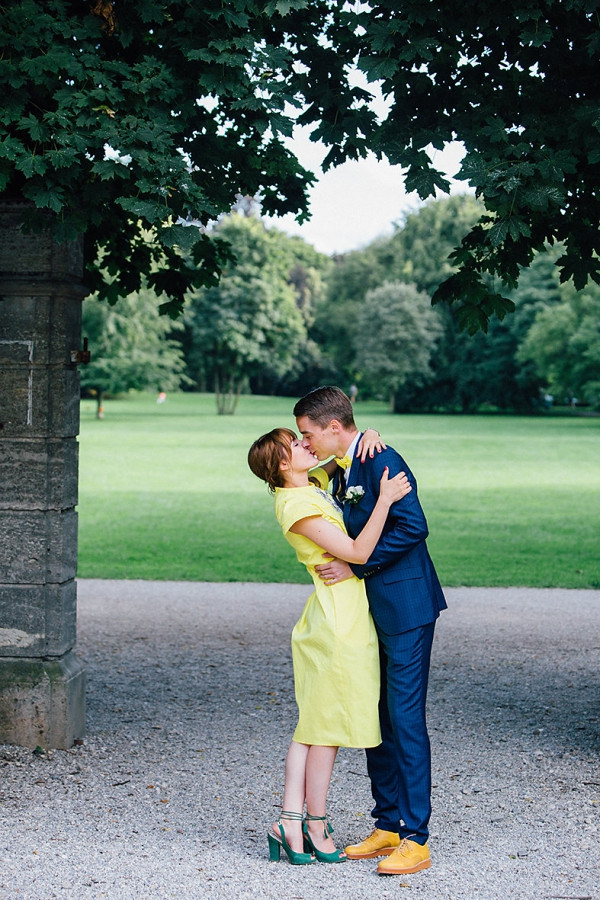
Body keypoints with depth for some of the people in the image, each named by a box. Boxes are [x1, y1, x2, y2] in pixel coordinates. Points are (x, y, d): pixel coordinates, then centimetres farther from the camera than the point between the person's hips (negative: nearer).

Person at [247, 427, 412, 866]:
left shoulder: (314, 484, 9)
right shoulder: (297, 506, -17)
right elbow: (357, 552, -20)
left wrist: (367, 437, 1)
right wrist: (384, 500, -24)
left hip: (345, 616, 9)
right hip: (338, 620, -9)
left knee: (314, 725, 8)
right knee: (328, 726, 0)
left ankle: (290, 822, 10)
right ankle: (316, 827, 9)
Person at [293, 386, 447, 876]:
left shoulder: (382, 461, -16)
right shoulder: (342, 471, 13)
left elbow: (412, 527, -23)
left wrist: (355, 566, -19)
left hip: (405, 607, -10)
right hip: (371, 610, 10)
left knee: (405, 717, -8)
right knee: (376, 719, 12)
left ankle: (415, 839, -3)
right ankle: (387, 827, 21)